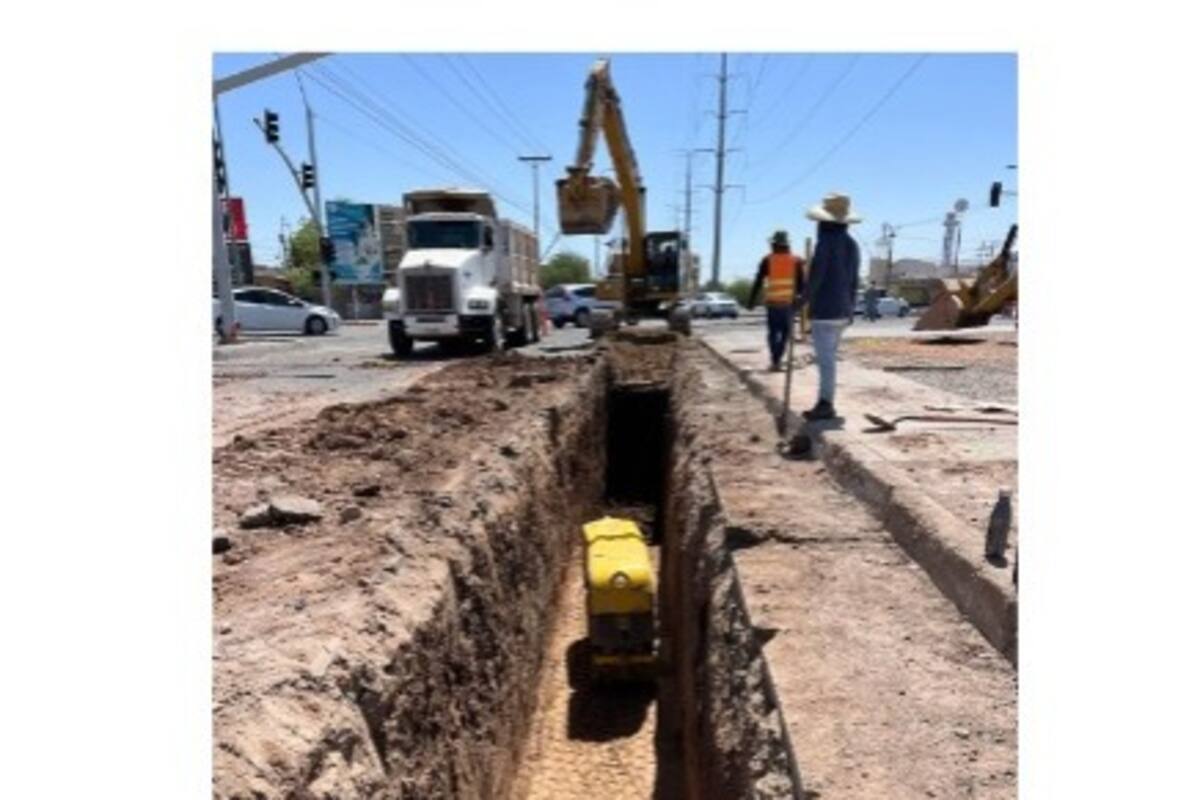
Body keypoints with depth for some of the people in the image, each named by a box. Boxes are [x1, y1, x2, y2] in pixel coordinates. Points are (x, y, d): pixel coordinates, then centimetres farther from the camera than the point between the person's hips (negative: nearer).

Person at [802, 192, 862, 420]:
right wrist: (850, 308, 23)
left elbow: (815, 277, -15)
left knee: (826, 360, -4)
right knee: (828, 358, 15)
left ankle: (826, 405, 1)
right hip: (842, 311, 8)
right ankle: (824, 404, 21)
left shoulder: (825, 243, -14)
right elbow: (853, 281, 15)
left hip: (824, 311, -8)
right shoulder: (851, 244, 11)